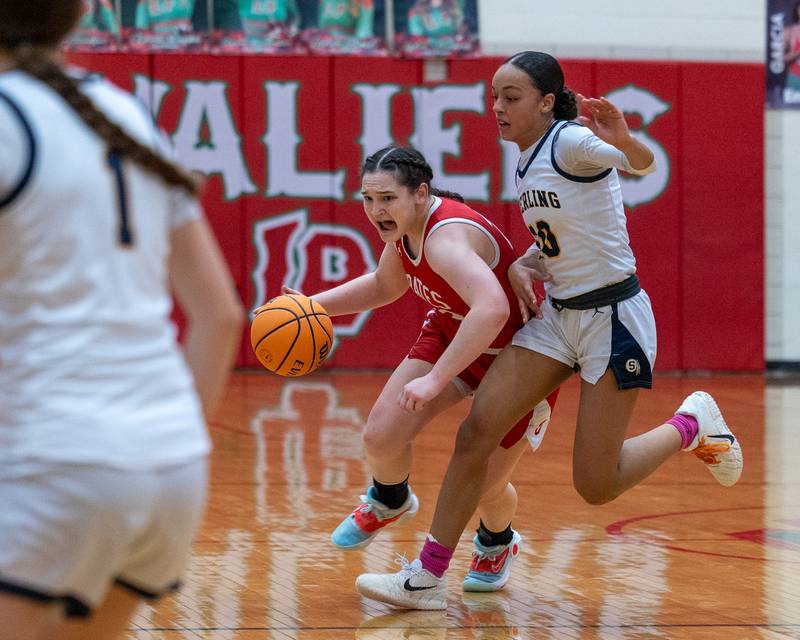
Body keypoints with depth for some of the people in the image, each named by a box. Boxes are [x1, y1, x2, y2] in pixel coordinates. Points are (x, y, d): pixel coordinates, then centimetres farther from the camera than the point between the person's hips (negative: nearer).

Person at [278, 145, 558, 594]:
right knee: (381, 437, -7)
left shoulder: (446, 238, -37)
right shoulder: (405, 226, -9)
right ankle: (389, 502, 28)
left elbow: (492, 309, -54)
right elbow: (384, 287, 14)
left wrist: (435, 380, -55)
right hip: (452, 334, 7)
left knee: (485, 487, -1)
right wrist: (315, 306, 2)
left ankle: (498, 543, 36)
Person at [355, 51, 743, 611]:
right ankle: (428, 579, -1)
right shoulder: (527, 162, 7)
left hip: (614, 318, -8)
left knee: (596, 486, -4)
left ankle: (691, 425, 22)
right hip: (558, 314, 8)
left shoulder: (572, 142, -17)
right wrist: (523, 266, -1)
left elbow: (644, 166, -33)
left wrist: (624, 142, -55)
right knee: (476, 432, -6)